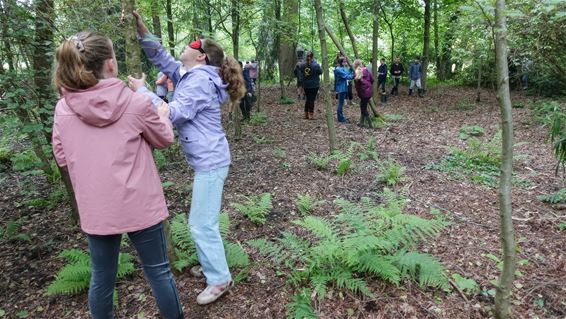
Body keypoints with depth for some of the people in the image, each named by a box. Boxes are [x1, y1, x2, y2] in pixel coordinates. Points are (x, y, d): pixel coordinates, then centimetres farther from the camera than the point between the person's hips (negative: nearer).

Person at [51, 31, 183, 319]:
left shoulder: (63, 108, -4)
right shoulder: (137, 102, -13)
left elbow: (62, 158, 7)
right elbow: (164, 140, 4)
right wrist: (163, 115, 22)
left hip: (95, 209, 3)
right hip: (139, 205, -2)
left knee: (102, 278, 19)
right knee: (158, 271, 15)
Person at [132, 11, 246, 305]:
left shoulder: (200, 80, -17)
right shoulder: (189, 76, 13)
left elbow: (174, 114, -22)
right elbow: (162, 59, 20)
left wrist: (142, 91, -16)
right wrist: (142, 31, 8)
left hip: (210, 162, -10)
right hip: (205, 160, 10)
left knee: (201, 225, -2)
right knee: (204, 221, 21)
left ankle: (220, 280, 13)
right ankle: (212, 264, 38)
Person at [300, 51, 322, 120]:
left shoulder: (302, 66, -1)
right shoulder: (316, 65, -14)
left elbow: (301, 74, 8)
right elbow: (320, 72, 1)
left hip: (306, 85, 4)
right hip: (314, 85, -4)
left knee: (308, 99, 15)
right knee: (312, 99, -1)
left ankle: (306, 115, 19)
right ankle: (311, 115, -1)